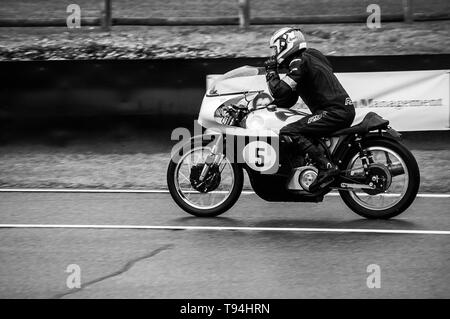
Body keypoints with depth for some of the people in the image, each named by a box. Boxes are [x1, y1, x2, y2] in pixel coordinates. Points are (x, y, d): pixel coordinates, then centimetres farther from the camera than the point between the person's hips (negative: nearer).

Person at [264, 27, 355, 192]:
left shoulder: (299, 62, -9)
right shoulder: (308, 57, 22)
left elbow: (281, 92, -17)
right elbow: (288, 101, 27)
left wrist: (271, 72, -1)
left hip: (335, 112, -10)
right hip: (345, 110, 10)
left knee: (288, 132, -17)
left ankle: (326, 167, -25)